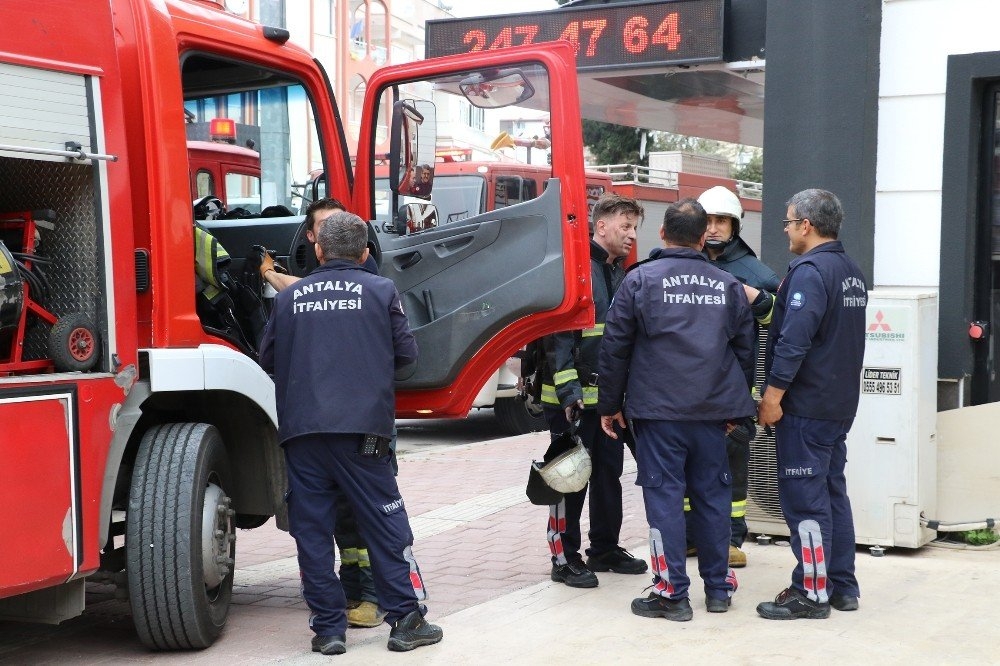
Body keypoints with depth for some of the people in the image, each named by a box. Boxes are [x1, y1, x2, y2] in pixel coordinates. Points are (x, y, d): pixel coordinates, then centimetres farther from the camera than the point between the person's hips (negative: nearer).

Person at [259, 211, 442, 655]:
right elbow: (406, 354, 5)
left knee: (311, 530, 7)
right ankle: (407, 620, 7)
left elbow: (268, 360, 14)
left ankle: (328, 628, 9)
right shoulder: (381, 291, 4)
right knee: (386, 524, 5)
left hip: (300, 430, 2)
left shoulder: (288, 298, 9)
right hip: (362, 428, -2)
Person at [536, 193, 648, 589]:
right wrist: (567, 388, -24)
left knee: (609, 473, 15)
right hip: (574, 398, -8)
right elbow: (557, 333, -18)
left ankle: (605, 548, 27)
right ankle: (564, 558, 8)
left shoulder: (620, 275, 15)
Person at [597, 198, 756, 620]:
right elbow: (745, 349, 15)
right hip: (713, 411, 4)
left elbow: (615, 347, -2)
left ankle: (671, 593, 1)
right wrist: (735, 406, 25)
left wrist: (610, 405, 7)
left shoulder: (640, 279, -3)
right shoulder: (728, 285, 8)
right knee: (712, 494, 11)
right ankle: (718, 588, 19)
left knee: (664, 496, 0)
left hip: (658, 410, -4)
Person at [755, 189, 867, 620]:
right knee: (832, 491, 15)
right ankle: (842, 585, 21)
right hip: (840, 403, 10)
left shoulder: (810, 271, -17)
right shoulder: (852, 273, 13)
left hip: (805, 405, -10)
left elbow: (794, 340, -24)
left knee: (804, 497, -4)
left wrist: (773, 394, -20)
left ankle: (811, 592, 0)